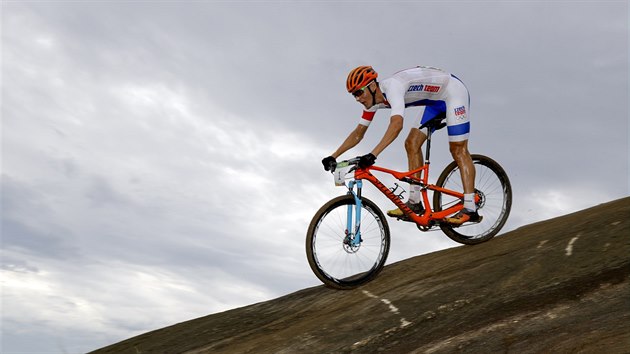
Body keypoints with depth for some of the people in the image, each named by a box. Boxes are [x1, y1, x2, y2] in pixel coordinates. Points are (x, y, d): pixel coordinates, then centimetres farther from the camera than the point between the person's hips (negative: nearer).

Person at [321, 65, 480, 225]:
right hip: (434, 99, 9)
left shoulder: (392, 86, -33)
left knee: (458, 149, -13)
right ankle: (415, 202, 6)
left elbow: (396, 124, -47)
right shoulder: (374, 100, -6)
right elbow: (358, 133, -1)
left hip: (453, 90, -9)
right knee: (412, 143, 1)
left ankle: (470, 209, -12)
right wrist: (334, 156, -8)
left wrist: (372, 154, -53)